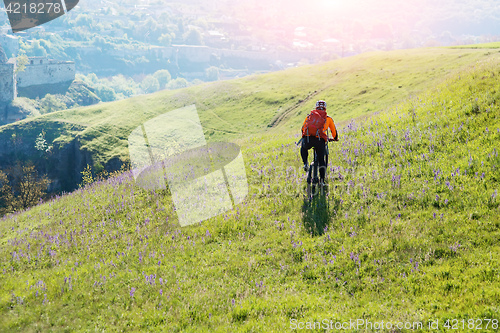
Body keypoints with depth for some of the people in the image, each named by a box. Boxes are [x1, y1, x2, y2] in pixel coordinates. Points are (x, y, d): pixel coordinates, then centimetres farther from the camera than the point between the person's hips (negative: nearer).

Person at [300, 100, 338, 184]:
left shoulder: (309, 116, 22)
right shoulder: (328, 118, 20)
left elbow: (303, 128, 29)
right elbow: (334, 131, 30)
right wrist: (335, 138, 50)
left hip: (307, 139, 1)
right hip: (320, 141, -1)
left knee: (303, 149, 34)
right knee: (321, 161, 13)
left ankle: (305, 163, 10)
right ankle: (322, 180, 3)